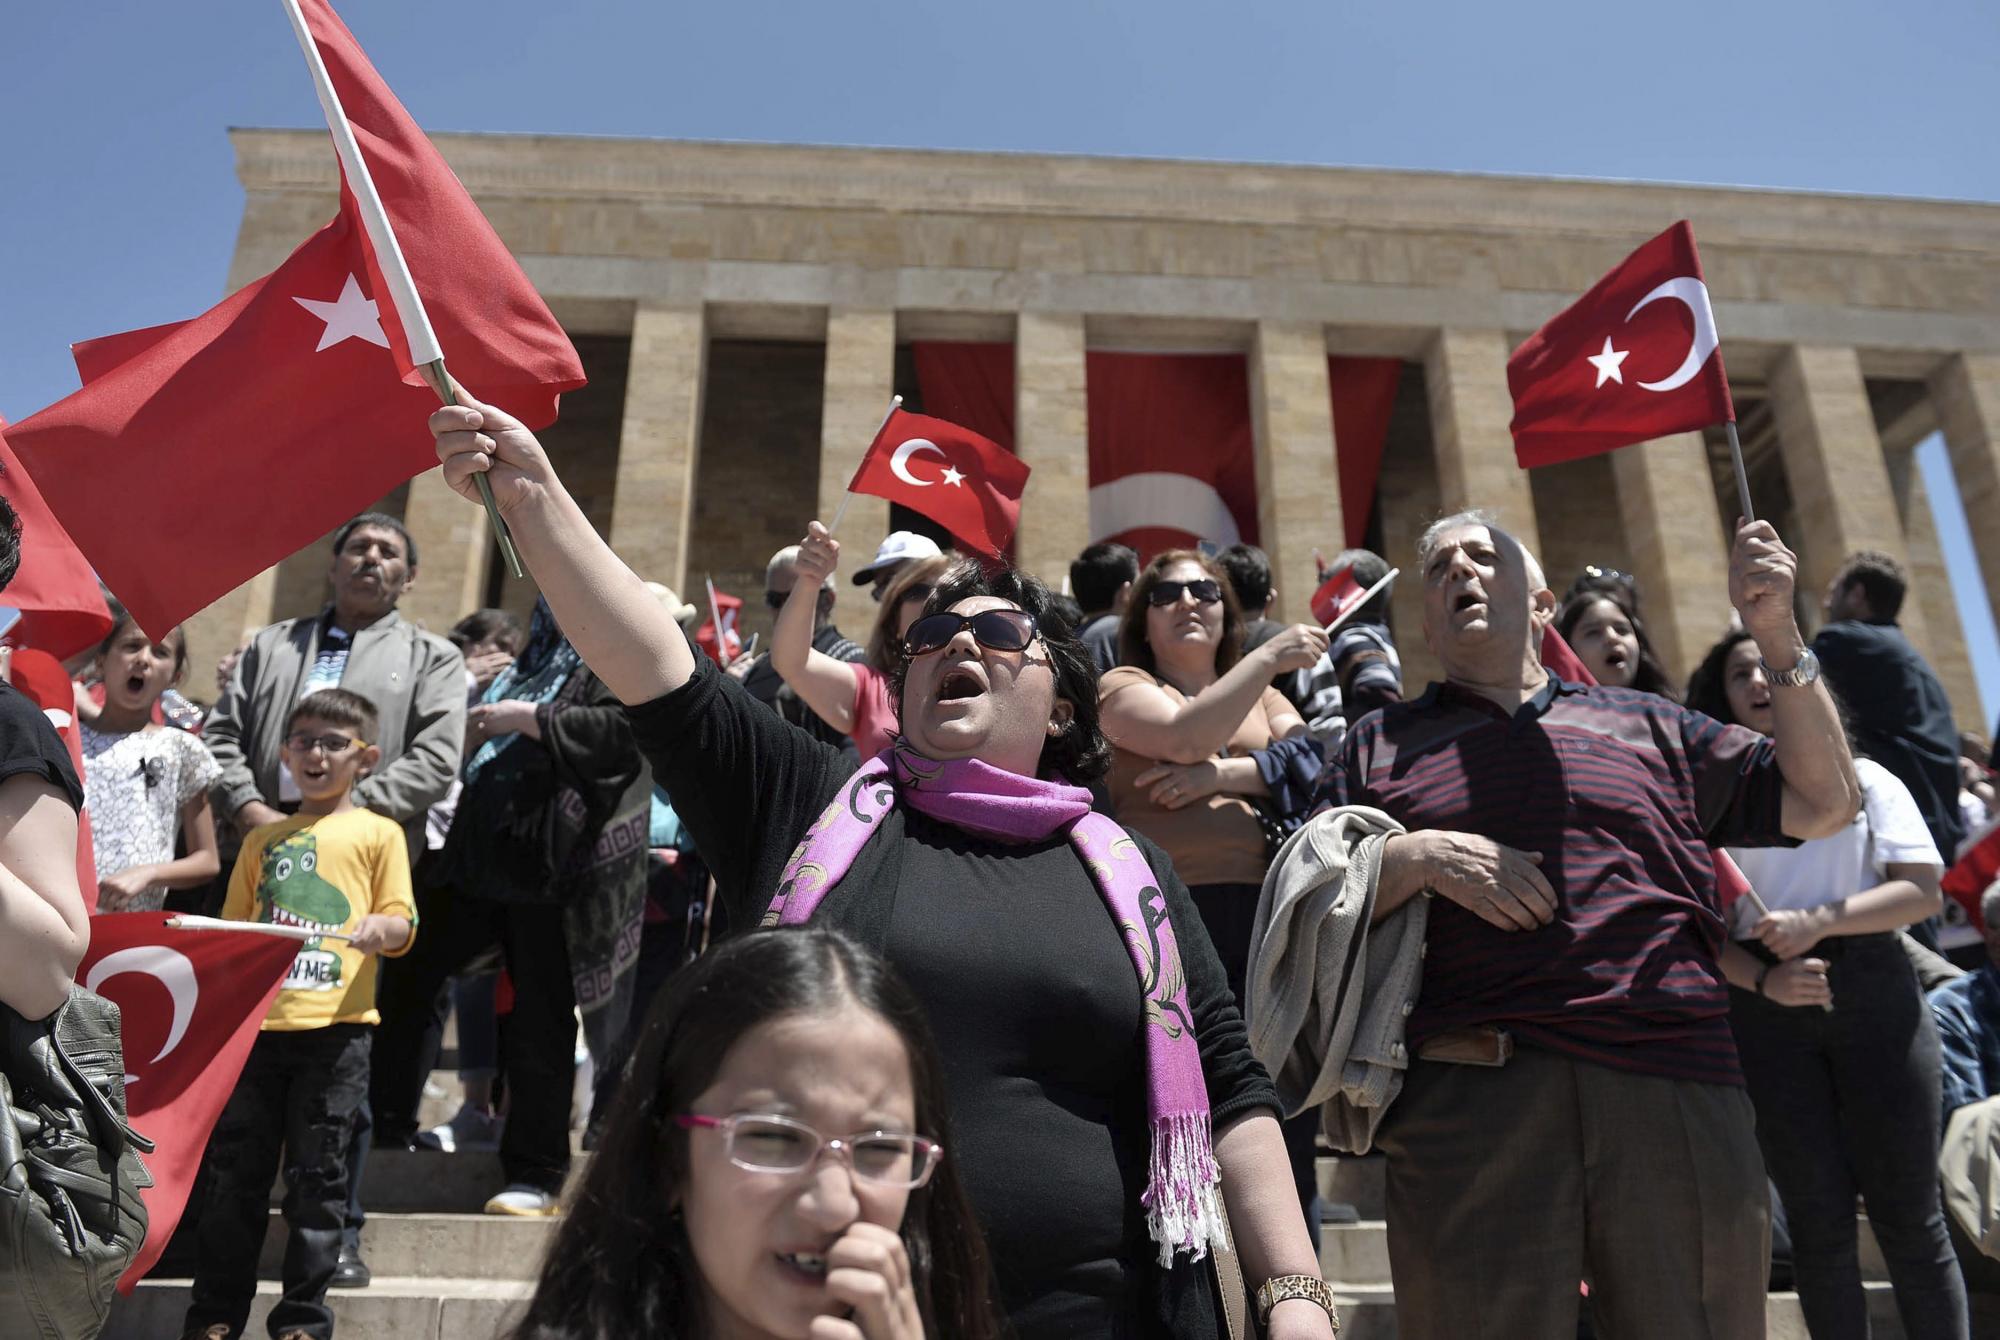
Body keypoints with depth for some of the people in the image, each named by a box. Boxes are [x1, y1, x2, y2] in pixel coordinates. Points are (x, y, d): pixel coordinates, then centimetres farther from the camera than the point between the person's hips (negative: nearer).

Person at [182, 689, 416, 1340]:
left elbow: (401, 923, 1)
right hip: (256, 1022, 3)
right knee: (237, 1170, 8)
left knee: (316, 1175, 3)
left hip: (336, 1026, -3)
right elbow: (232, 927, 20)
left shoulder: (378, 833, 6)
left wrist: (380, 928, -20)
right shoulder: (263, 839, 17)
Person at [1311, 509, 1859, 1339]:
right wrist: (1416, 858, -9)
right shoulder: (1380, 743, 16)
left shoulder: (1647, 725, 22)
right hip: (1473, 1103, -2)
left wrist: (1777, 636, 10)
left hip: (1681, 1094, 2)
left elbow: (1825, 803, 18)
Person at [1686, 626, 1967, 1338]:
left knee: (1907, 1212, 3)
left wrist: (1819, 920, -14)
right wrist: (1764, 980, -16)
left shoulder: (1863, 777, 10)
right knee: (1819, 1217, 6)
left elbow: (1924, 890, 0)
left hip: (1874, 993, 0)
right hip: (1768, 1012, 0)